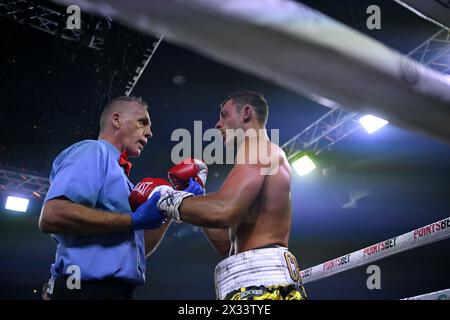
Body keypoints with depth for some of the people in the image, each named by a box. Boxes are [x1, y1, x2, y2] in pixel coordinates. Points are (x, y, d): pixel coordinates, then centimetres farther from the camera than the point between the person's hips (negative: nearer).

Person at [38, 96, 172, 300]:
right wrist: (134, 221, -19)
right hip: (89, 289, -10)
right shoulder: (94, 151, -7)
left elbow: (140, 247, 21)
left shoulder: (115, 172, 20)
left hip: (112, 290, 10)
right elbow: (51, 216, -23)